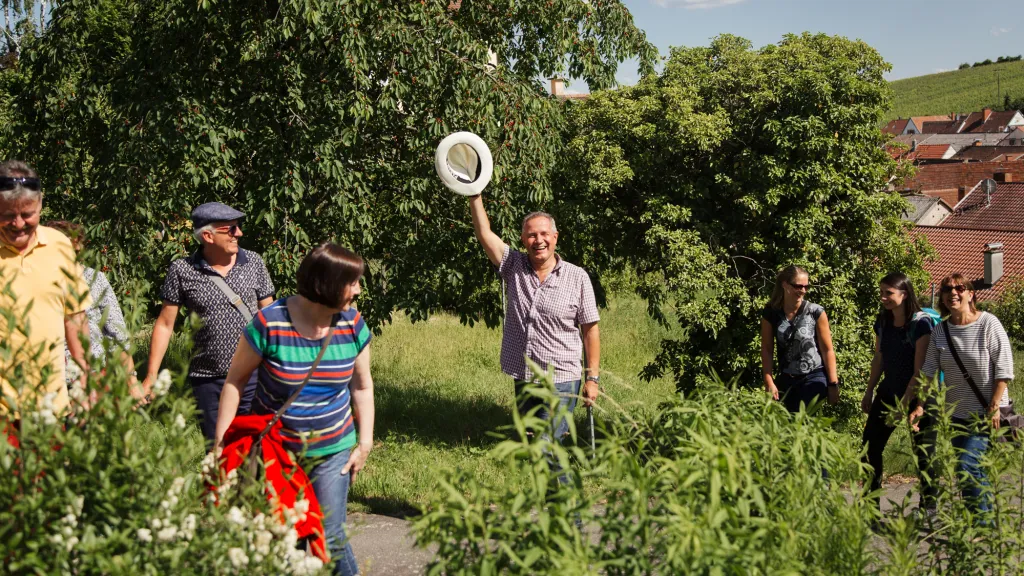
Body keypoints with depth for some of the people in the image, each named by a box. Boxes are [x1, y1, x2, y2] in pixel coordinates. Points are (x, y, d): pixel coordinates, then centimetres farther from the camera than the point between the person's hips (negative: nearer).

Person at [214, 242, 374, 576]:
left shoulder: (352, 325, -7)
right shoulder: (269, 324, -18)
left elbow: (362, 385, 6)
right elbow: (235, 379, -7)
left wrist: (365, 443, 3)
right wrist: (220, 443, -8)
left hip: (332, 452, 1)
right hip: (273, 450, -1)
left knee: (329, 538, -3)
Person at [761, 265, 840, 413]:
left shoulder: (816, 312, -9)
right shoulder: (770, 314, -3)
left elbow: (827, 350, -5)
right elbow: (766, 349, 0)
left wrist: (833, 384, -6)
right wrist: (769, 382, -5)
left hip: (814, 378, -3)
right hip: (787, 380, 3)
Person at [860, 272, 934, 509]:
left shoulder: (921, 323, -16)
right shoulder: (883, 322, 4)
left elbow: (920, 369, -18)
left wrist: (904, 403, -20)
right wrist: (869, 392, 14)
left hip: (916, 397, -7)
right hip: (888, 392, 7)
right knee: (869, 447, 3)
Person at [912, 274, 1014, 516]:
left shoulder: (988, 324, -12)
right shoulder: (940, 331, 1)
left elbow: (1003, 369, -13)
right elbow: (928, 371, -1)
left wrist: (994, 408, -17)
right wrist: (919, 406, -11)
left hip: (986, 412, -5)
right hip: (957, 412, 5)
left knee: (967, 466, -16)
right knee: (976, 470, 12)